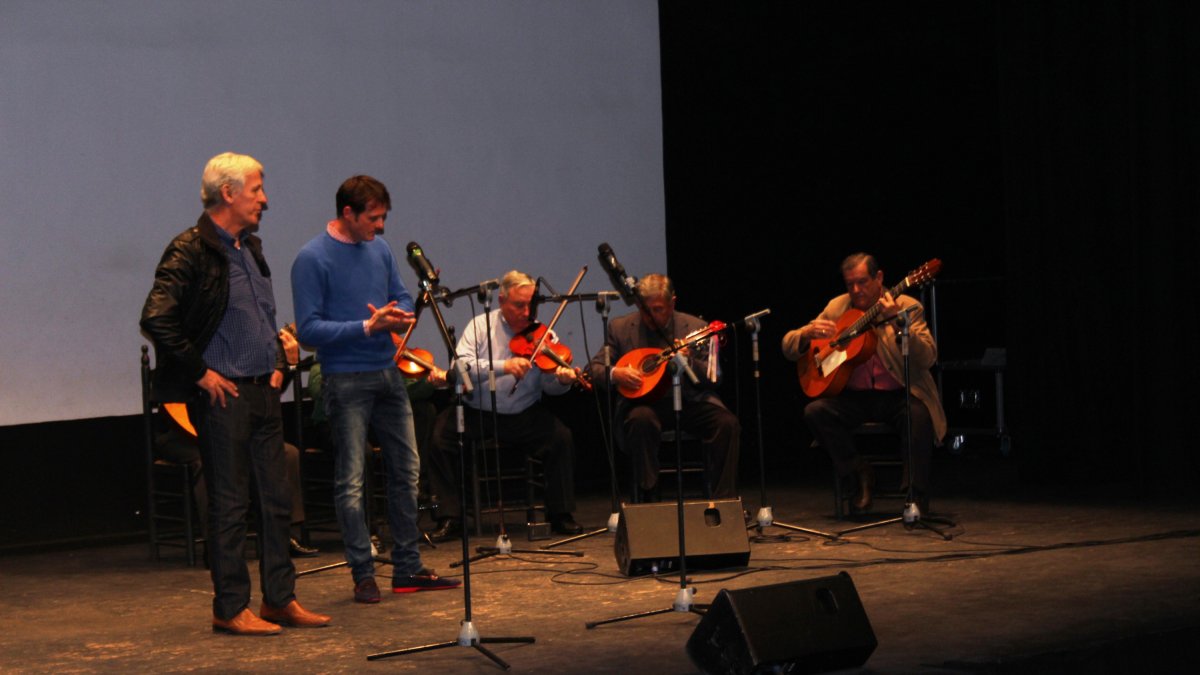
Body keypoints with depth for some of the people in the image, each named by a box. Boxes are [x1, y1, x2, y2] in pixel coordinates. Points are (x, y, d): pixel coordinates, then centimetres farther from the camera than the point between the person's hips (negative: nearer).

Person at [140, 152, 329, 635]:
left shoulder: (251, 247, 15)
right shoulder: (190, 251, -13)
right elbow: (156, 319, -21)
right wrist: (201, 372, -16)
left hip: (264, 393, 8)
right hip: (223, 396, -8)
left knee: (277, 497, 10)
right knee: (229, 504, -1)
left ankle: (279, 599, 19)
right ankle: (229, 609, 8)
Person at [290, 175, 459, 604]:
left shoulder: (379, 248, 7)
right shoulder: (313, 259, -13)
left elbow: (402, 295, 18)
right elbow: (308, 330, -16)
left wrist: (400, 315, -6)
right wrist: (368, 326, -21)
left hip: (388, 374, 7)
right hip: (345, 380, -7)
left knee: (406, 471, 11)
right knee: (351, 482, -1)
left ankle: (407, 568, 20)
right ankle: (363, 575, 7)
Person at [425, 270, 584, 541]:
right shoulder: (481, 326, -2)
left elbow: (549, 385, -5)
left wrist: (562, 379, -29)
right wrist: (503, 366, -30)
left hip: (523, 415, 1)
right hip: (477, 413, -1)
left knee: (561, 437, -23)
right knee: (440, 435, -25)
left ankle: (560, 515, -7)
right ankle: (450, 517, -13)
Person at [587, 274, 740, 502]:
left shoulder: (695, 327, 1)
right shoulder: (620, 328, 2)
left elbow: (713, 376, -1)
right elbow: (594, 368, 5)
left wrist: (688, 363, -22)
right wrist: (614, 373, -18)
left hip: (689, 400, 1)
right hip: (644, 401, -1)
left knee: (728, 423, -26)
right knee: (641, 420, -36)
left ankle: (722, 500, -14)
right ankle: (651, 497, -23)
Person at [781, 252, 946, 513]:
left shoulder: (907, 307, -3)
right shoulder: (837, 308, 6)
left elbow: (927, 359, -17)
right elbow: (789, 348, 7)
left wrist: (898, 323, -29)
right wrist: (807, 333, -16)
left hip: (899, 395, -3)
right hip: (855, 396, 3)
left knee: (919, 415, -34)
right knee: (815, 411, -24)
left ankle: (916, 498, -17)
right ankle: (858, 476, -6)